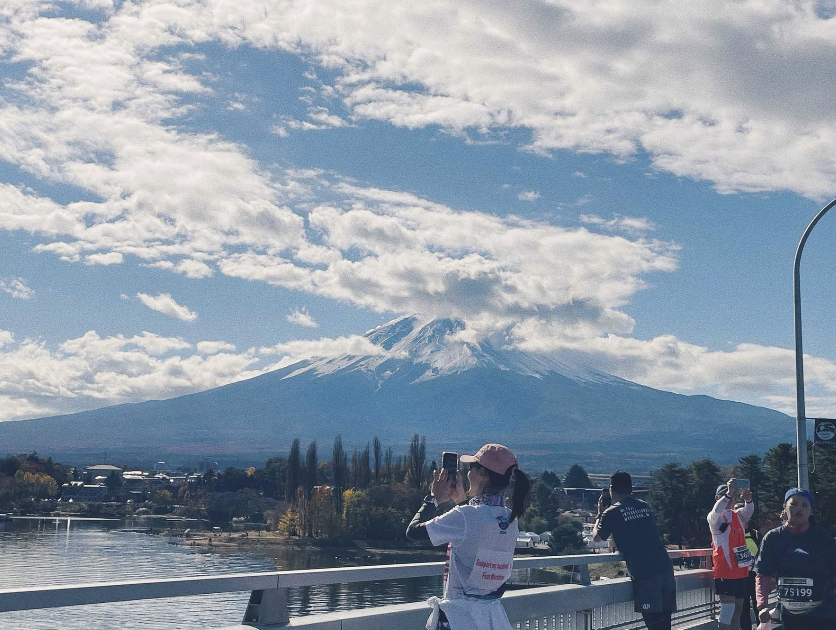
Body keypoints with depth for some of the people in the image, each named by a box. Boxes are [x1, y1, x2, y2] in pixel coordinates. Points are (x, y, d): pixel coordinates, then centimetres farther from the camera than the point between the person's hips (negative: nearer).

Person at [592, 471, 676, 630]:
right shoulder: (644, 506, 16)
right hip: (666, 569, 6)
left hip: (645, 575, -5)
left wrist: (599, 514, 30)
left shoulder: (612, 513, 0)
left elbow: (596, 537, 16)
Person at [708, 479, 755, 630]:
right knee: (728, 608, -9)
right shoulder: (714, 518, -4)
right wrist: (729, 493, -39)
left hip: (741, 569, 6)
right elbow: (716, 510, -26)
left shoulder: (738, 515, 12)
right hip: (724, 570, -6)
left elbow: (749, 510, -7)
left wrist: (748, 500, -29)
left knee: (738, 608, 10)